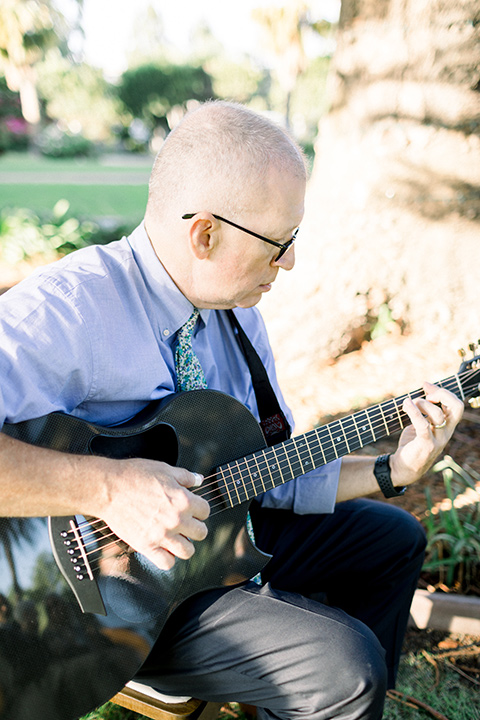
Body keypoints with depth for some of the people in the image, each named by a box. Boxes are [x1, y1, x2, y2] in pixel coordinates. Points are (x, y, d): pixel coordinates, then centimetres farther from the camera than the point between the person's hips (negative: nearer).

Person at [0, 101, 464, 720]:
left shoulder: (237, 313, 3)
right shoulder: (67, 308, -25)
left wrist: (392, 470, -4)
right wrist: (106, 486, -39)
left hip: (224, 529, 8)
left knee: (394, 537, 15)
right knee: (346, 670, -20)